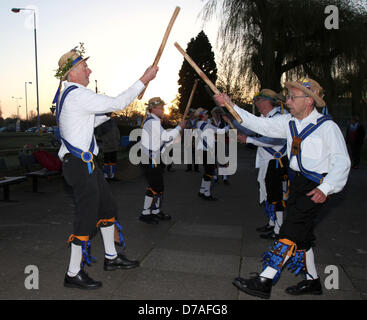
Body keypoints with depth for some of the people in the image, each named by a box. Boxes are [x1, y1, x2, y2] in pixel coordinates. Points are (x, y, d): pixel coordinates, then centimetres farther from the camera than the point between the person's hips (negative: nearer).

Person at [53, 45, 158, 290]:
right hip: (80, 164, -10)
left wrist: (110, 111, 15)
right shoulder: (77, 94, -17)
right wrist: (144, 79, -10)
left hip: (85, 162, 10)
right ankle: (73, 274, 12)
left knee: (108, 207, 16)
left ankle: (112, 258, 30)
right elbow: (118, 103, -18)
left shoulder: (68, 94, 16)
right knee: (87, 216, -3)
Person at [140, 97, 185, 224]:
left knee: (158, 186, 15)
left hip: (155, 160, 11)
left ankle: (156, 211, 25)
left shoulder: (155, 122, 19)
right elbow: (167, 136, -22)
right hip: (150, 160, -11)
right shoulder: (152, 122, -16)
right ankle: (145, 213, 4)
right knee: (155, 187, -7)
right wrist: (179, 127, -10)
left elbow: (164, 140, 19)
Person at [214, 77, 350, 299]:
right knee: (300, 233, 14)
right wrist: (231, 105, -1)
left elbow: (342, 162, -12)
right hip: (298, 181, 8)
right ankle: (312, 281, 31)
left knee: (291, 230, -13)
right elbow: (260, 124, 5)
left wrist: (325, 189, -24)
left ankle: (264, 282, -11)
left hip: (317, 186, -7)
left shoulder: (327, 126, -11)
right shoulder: (289, 123, 8)